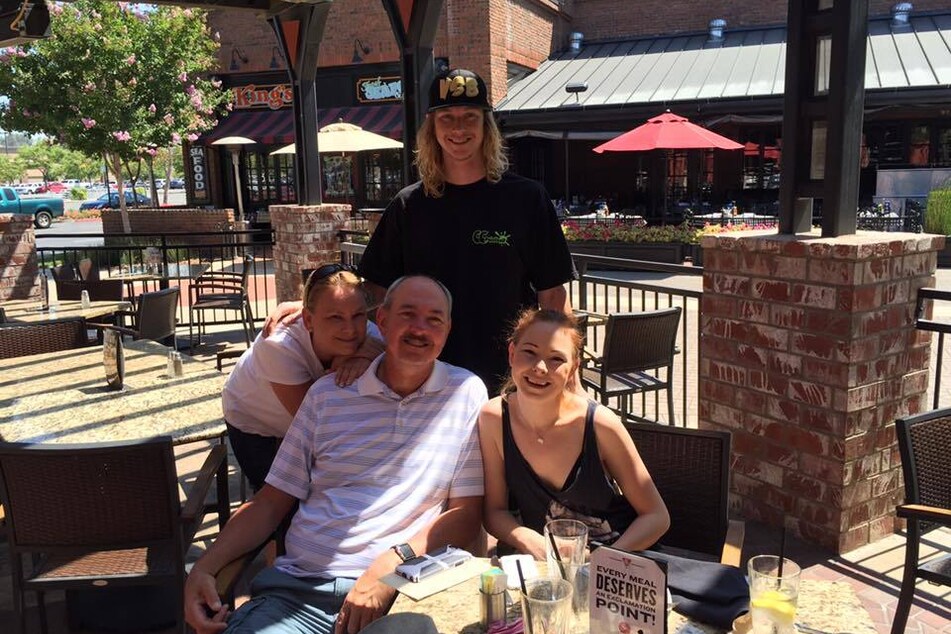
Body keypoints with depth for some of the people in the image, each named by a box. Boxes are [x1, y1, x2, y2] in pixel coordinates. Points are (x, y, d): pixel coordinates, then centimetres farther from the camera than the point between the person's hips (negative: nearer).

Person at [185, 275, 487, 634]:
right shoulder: (327, 394, 11)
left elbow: (466, 513, 1)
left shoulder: (467, 393, 3)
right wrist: (205, 567, -1)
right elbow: (272, 501, 13)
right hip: (297, 590, 3)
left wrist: (394, 563, -14)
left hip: (400, 593, -2)